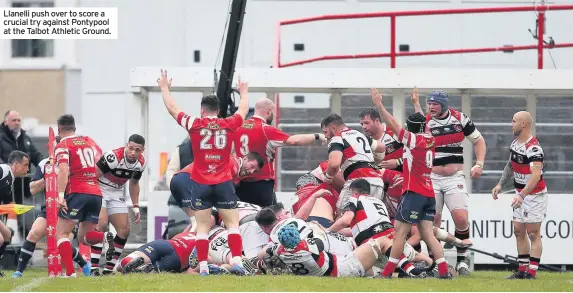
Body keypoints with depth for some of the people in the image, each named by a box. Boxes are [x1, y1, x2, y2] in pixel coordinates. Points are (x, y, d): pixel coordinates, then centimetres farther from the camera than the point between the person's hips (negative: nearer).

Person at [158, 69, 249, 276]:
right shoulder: (229, 125, 1)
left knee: (202, 228, 1)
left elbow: (172, 108, 12)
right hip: (224, 183, 1)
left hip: (200, 183, -1)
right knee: (233, 224, 3)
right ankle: (237, 261, -10)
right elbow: (243, 110, 23)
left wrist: (164, 88, 27)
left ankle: (203, 266, -4)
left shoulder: (194, 125, -2)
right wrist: (244, 92, 42)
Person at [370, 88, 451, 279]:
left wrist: (379, 105, -5)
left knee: (399, 231, -5)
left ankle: (387, 272, -6)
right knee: (427, 233, 4)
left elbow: (392, 124, -10)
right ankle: (444, 270, -7)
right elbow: (423, 124, 32)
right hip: (429, 194, 7)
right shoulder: (430, 140, 12)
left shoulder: (413, 139, -7)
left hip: (414, 192, -7)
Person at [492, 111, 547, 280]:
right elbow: (510, 166, 21)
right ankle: (522, 270, 15)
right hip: (520, 193, 9)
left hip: (534, 194, -9)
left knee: (533, 233, -7)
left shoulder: (533, 148, -24)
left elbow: (536, 175, -34)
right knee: (518, 231, 10)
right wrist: (500, 185, 15)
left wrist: (522, 195, -42)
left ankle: (532, 272, -6)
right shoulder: (515, 143, 5)